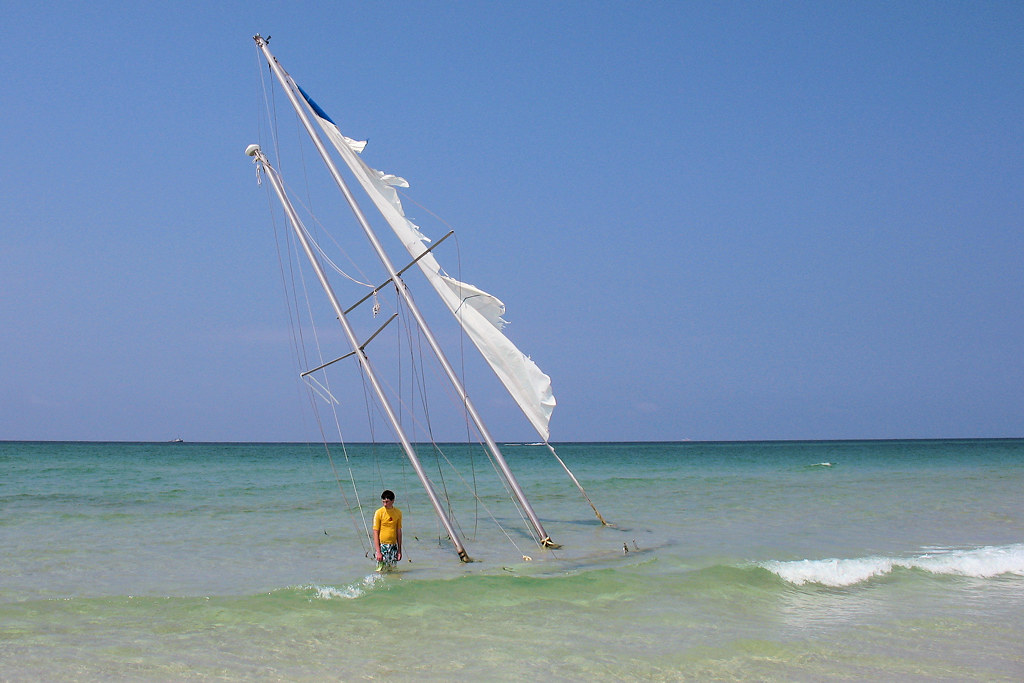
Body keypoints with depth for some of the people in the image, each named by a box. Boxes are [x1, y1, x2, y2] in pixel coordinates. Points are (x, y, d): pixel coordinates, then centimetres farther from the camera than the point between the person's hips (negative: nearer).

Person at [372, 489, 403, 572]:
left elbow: (399, 532, 11)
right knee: (382, 571, -7)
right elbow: (375, 533, -7)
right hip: (382, 545, -4)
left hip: (393, 546, 4)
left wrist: (399, 550, 9)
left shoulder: (398, 513, 5)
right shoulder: (379, 513, -7)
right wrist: (378, 552, -14)